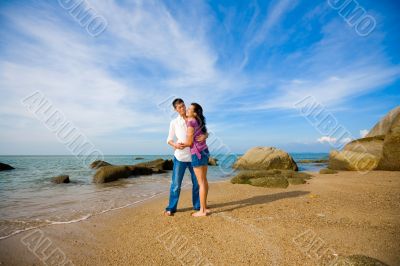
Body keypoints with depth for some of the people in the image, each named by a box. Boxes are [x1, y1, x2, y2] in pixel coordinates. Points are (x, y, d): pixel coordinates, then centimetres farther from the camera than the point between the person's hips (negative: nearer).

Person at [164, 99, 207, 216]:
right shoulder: (174, 123, 1)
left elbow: (206, 132, 3)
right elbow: (169, 140, 4)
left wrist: (204, 136, -22)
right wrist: (175, 145, -19)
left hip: (194, 156, 2)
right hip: (180, 156, -1)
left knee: (197, 182, 10)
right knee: (176, 184, 2)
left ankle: (197, 206, 27)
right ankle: (171, 208, 18)